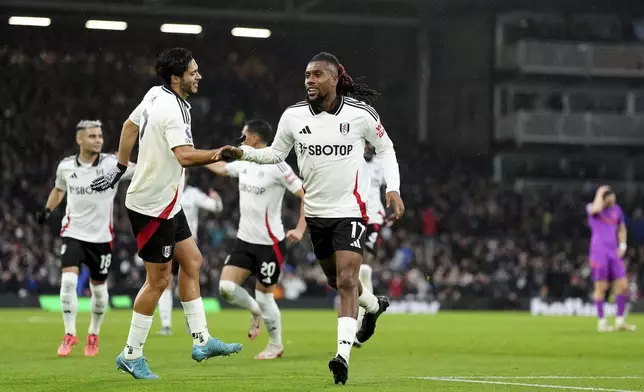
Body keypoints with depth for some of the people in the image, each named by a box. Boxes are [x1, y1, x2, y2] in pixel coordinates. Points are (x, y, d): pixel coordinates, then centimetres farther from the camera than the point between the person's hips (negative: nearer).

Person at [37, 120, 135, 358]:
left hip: (101, 236, 0)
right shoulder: (65, 166, -2)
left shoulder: (112, 164, -11)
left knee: (98, 287, 10)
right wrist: (48, 209, 11)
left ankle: (94, 335, 32)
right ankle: (70, 334, -4)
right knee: (68, 280, -17)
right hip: (73, 232, 0)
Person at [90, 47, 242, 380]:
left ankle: (201, 341, 17)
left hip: (167, 202, 10)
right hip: (153, 206, -10)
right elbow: (185, 156, -36)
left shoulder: (156, 95, 4)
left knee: (191, 261, 13)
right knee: (158, 279, -1)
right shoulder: (173, 111, -24)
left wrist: (120, 168, 25)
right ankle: (131, 355, 8)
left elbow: (129, 126, 16)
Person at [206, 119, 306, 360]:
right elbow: (220, 168, 27)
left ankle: (276, 345, 21)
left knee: (264, 295, 1)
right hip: (245, 240, 6)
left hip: (270, 243, -6)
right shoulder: (244, 164, 6)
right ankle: (255, 312, 23)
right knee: (226, 286, -7)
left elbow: (307, 195, -16)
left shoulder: (277, 167, -16)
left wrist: (300, 229, -21)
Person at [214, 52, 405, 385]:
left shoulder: (360, 113, -10)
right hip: (316, 212, 5)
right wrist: (242, 153, -7)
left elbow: (385, 148, 4)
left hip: (350, 210, -5)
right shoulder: (293, 116, -3)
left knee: (346, 280, -16)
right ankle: (373, 307, 50)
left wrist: (393, 188, -6)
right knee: (335, 279, 19)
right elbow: (276, 152, 10)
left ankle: (343, 356, -20)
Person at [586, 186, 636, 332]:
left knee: (623, 286, -1)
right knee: (601, 287, -4)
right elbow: (596, 209, -28)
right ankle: (601, 322, 3)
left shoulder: (617, 210, 13)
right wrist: (600, 193, -13)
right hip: (599, 253, -5)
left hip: (614, 253, 5)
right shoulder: (591, 208, -2)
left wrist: (622, 246, 10)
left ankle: (620, 321, 8)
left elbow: (622, 229, 26)